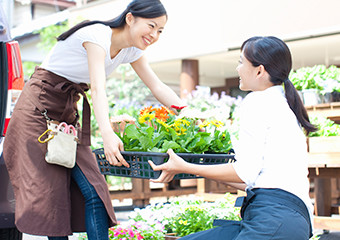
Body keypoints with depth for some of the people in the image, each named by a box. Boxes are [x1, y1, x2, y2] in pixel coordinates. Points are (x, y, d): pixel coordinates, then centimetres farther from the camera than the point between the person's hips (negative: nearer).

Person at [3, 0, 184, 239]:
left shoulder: (131, 51, 2)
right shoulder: (98, 35, -23)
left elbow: (159, 88, 4)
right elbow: (98, 88, -37)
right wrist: (108, 134, -51)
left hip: (69, 112, 7)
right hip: (39, 107, -7)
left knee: (93, 190, -6)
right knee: (49, 191, -10)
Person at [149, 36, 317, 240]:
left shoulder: (258, 100, -2)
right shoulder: (284, 105, 27)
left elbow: (246, 172, -9)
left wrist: (185, 168, 0)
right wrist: (209, 173, 35)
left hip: (275, 217, -10)